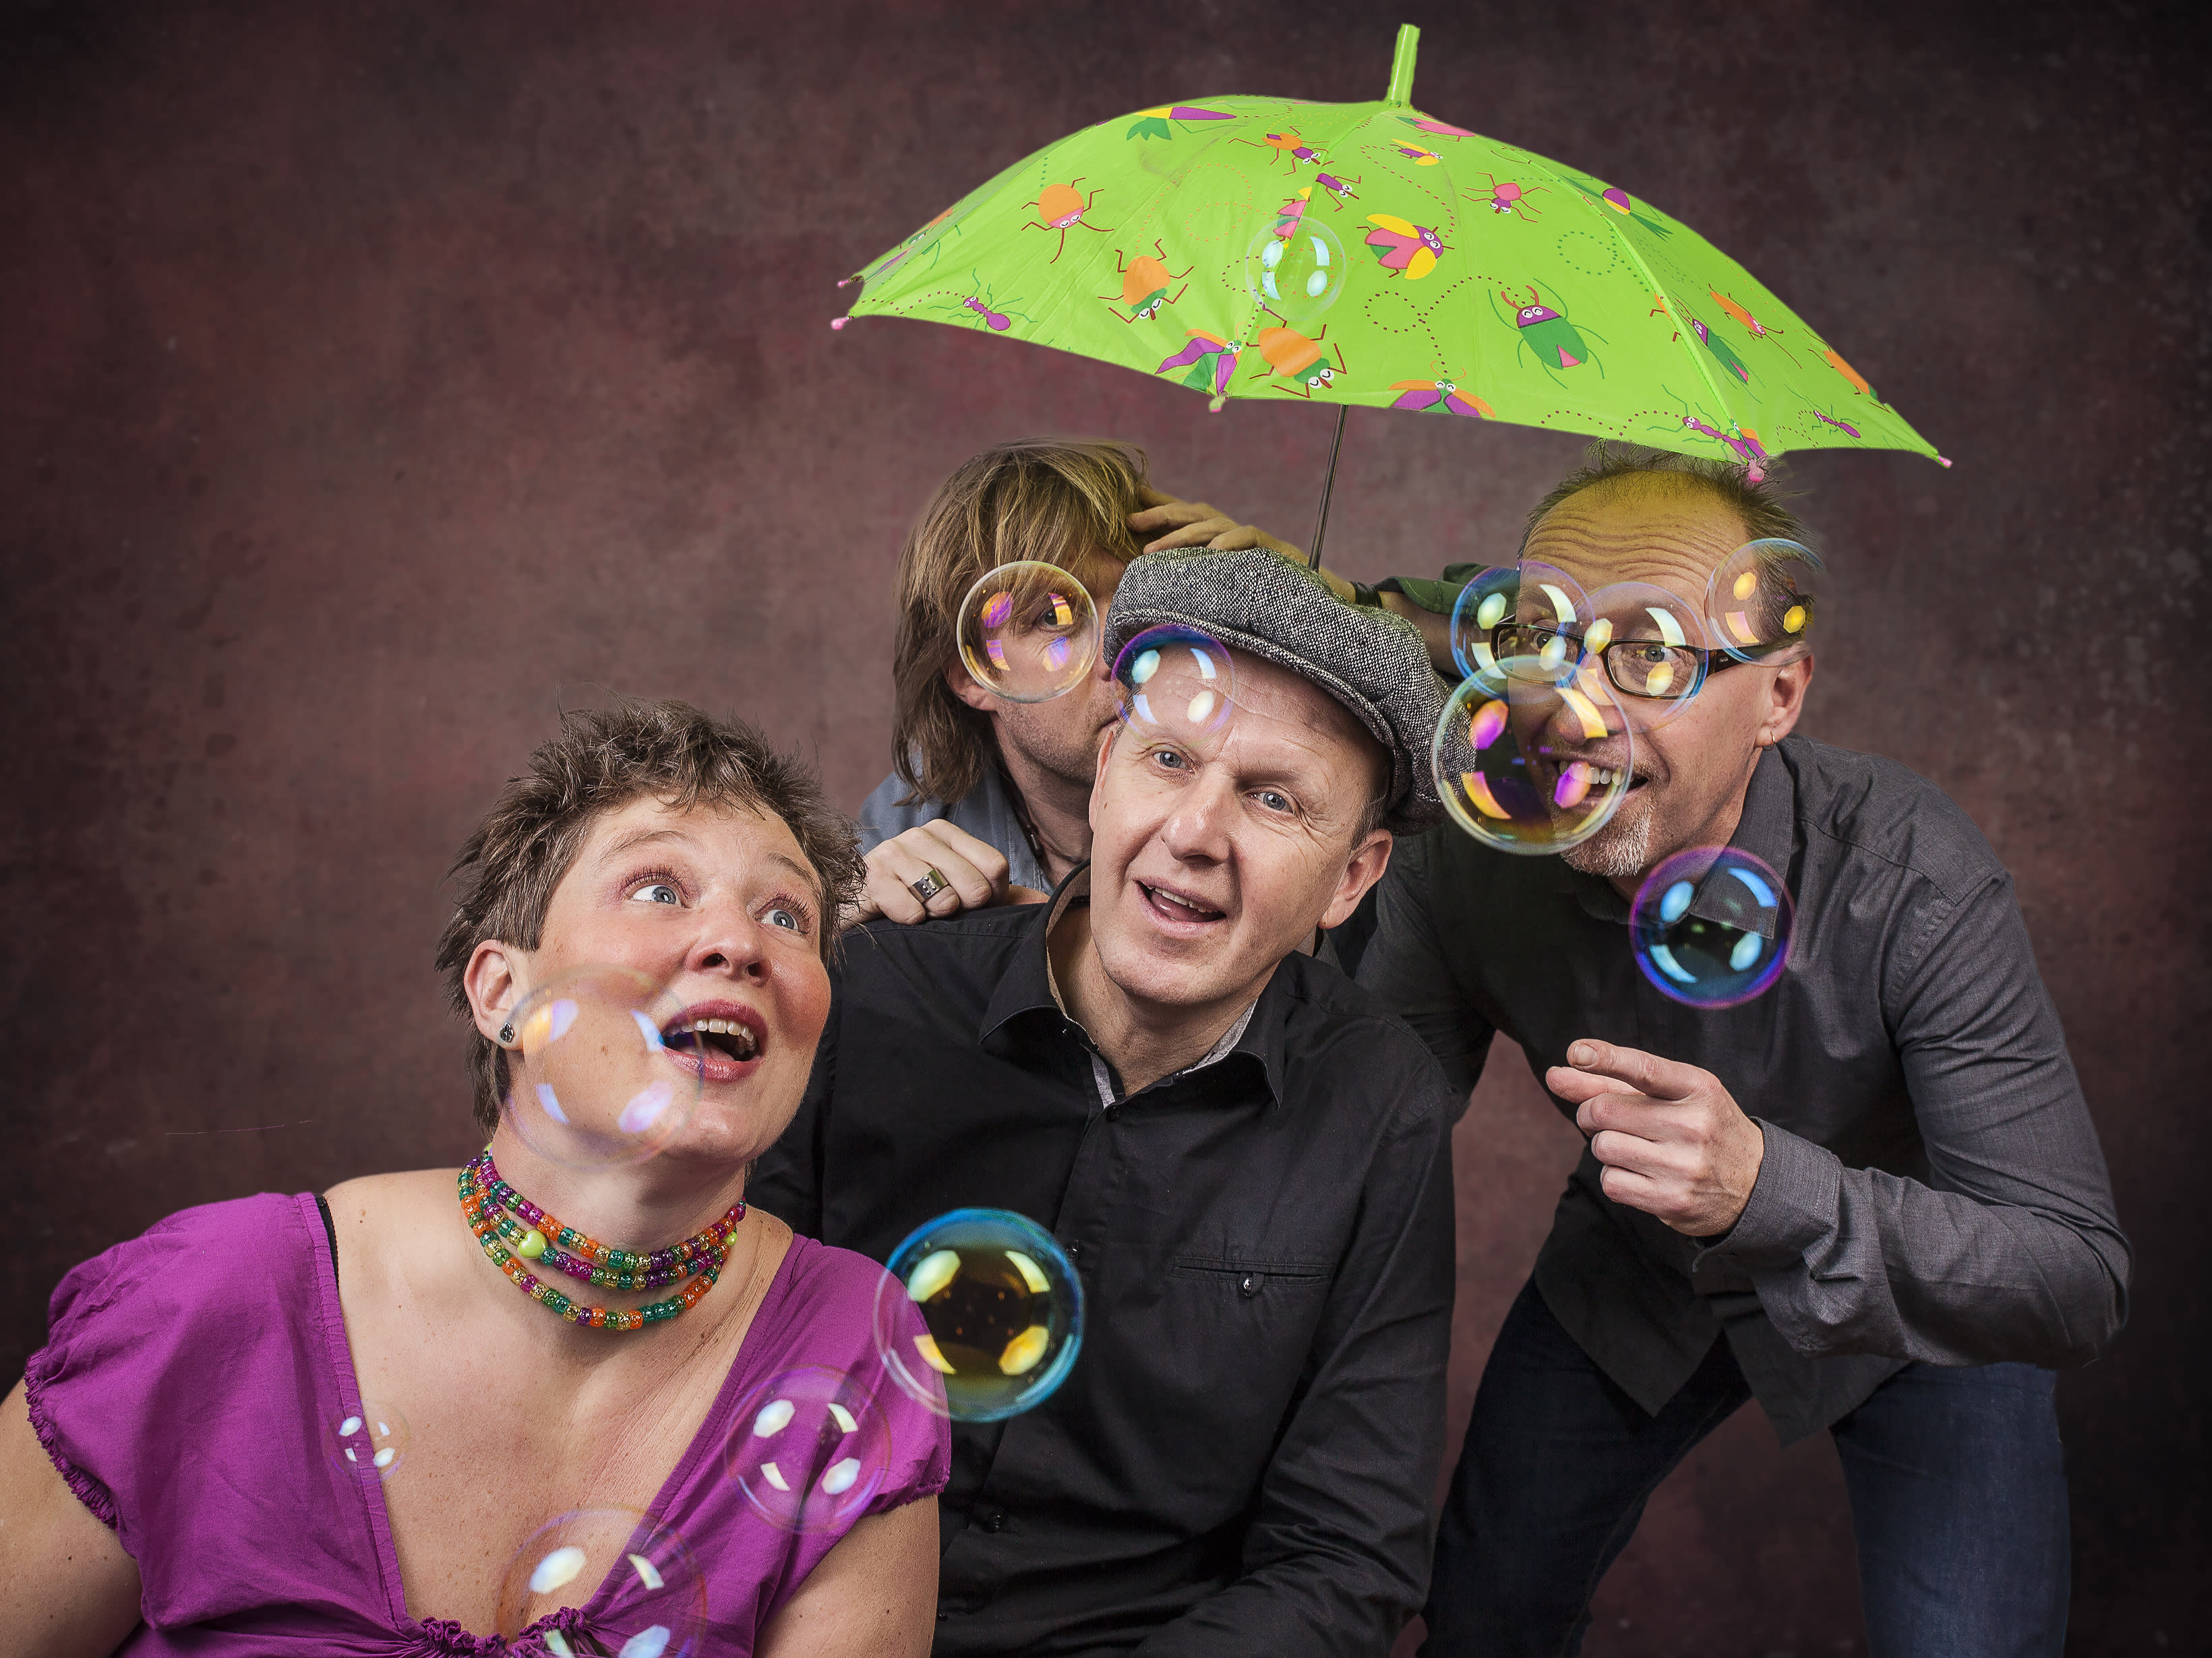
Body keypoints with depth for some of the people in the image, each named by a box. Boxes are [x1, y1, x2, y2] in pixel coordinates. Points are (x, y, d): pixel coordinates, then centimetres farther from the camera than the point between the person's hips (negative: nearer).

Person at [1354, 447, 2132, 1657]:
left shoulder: (1915, 884, -35)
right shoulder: (1463, 855, -25)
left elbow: (2081, 1287, -38)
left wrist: (1771, 1191, -54)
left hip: (1918, 1309, -2)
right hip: (1627, 1280, 3)